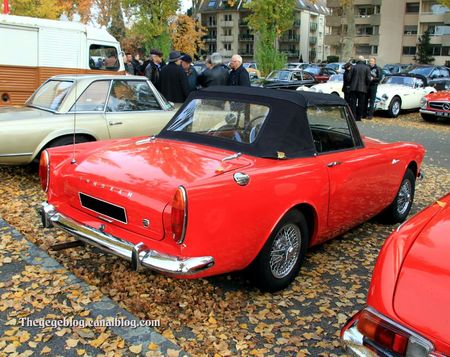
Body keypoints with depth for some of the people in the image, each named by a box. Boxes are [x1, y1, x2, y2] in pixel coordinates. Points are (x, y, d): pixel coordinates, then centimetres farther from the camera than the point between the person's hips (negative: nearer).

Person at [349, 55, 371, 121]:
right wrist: (366, 85, 12)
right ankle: (358, 117, 7)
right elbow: (368, 79, -5)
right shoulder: (367, 68, 0)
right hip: (362, 88, 0)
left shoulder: (354, 67, 1)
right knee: (361, 103, 7)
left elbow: (349, 77, -2)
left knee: (353, 102, 3)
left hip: (353, 88, 0)